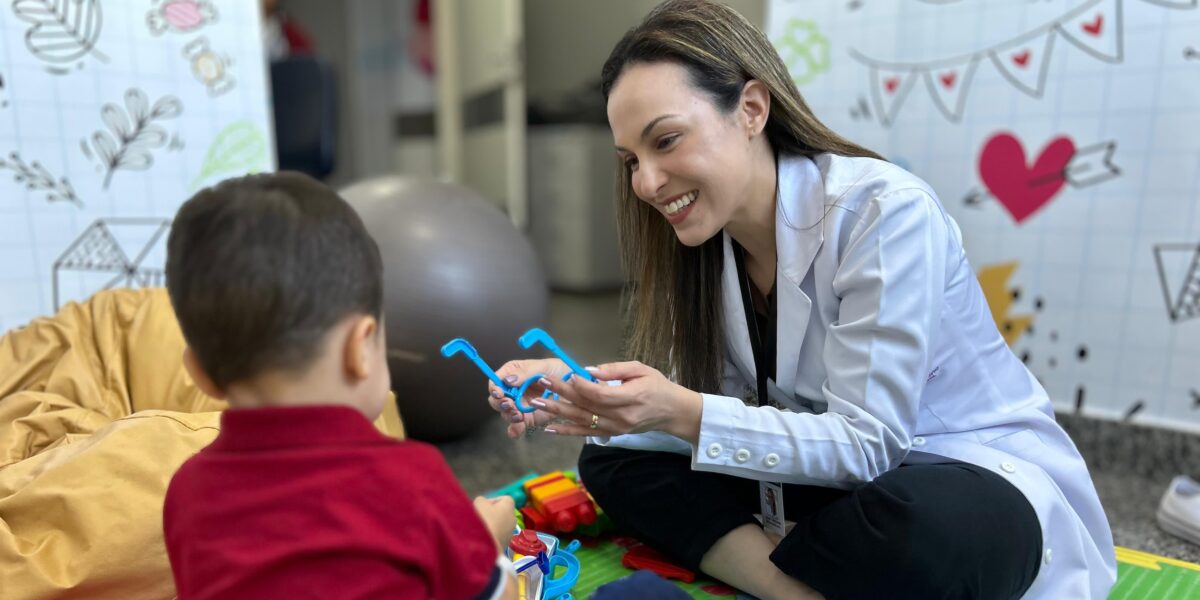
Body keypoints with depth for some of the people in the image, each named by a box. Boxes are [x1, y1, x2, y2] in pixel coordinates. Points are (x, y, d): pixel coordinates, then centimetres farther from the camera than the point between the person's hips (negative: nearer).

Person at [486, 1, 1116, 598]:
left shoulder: (885, 212, -23)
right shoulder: (705, 241, -2)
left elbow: (867, 443, -23)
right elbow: (702, 413, -7)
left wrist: (683, 414, -34)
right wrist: (580, 393, -23)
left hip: (979, 481, -5)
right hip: (839, 477, 6)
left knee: (926, 527, -40)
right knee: (612, 462, -7)